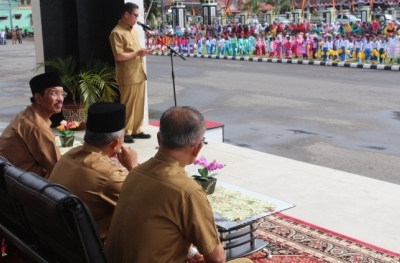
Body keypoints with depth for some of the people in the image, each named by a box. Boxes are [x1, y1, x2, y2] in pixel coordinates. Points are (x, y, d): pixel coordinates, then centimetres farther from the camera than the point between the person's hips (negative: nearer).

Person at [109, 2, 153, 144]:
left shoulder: (133, 30, 14)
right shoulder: (117, 33, -13)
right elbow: (119, 56, -19)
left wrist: (143, 51, 4)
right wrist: (138, 53, -17)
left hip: (139, 74, 8)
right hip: (127, 77, -8)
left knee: (139, 104, 11)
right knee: (128, 105, -2)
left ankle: (136, 130, 21)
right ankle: (125, 133, 7)